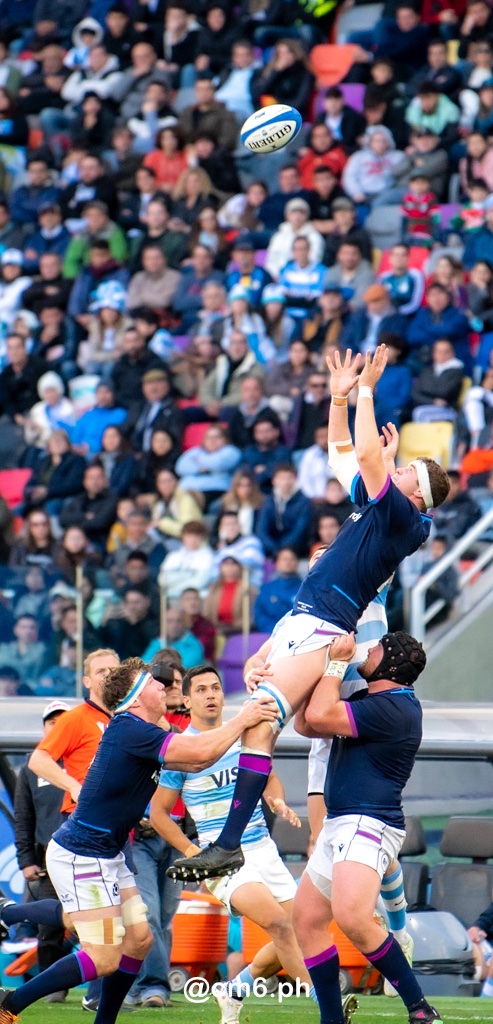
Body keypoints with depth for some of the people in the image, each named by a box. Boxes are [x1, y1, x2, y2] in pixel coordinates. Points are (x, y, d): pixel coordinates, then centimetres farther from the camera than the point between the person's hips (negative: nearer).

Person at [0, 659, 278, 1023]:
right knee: (104, 958, -11)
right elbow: (201, 752, -25)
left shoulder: (138, 733, 11)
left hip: (108, 854, 10)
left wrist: (242, 725, 8)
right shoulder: (130, 731, -20)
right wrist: (241, 721, -11)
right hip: (81, 855, -10)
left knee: (138, 939, 9)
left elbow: (195, 760, 16)